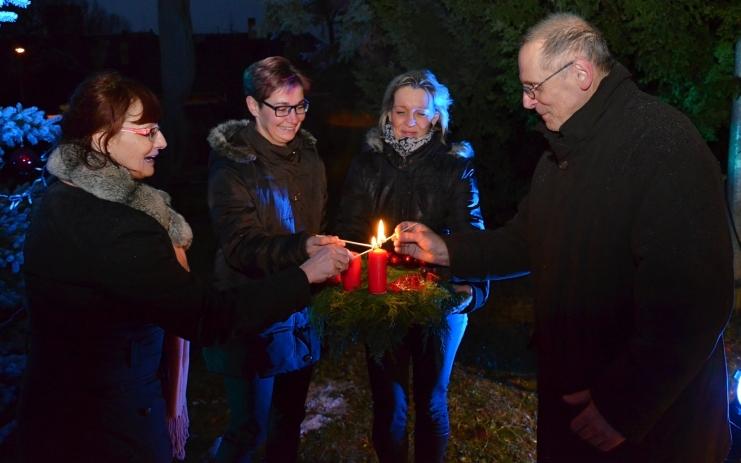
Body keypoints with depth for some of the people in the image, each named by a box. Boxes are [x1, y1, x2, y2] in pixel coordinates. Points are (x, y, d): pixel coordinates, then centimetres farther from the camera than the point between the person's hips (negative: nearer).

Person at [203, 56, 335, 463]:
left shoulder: (308, 156, 6)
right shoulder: (232, 164, -13)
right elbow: (240, 245, -24)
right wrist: (301, 247, -38)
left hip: (300, 309, 6)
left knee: (290, 418, 19)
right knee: (252, 428, 2)